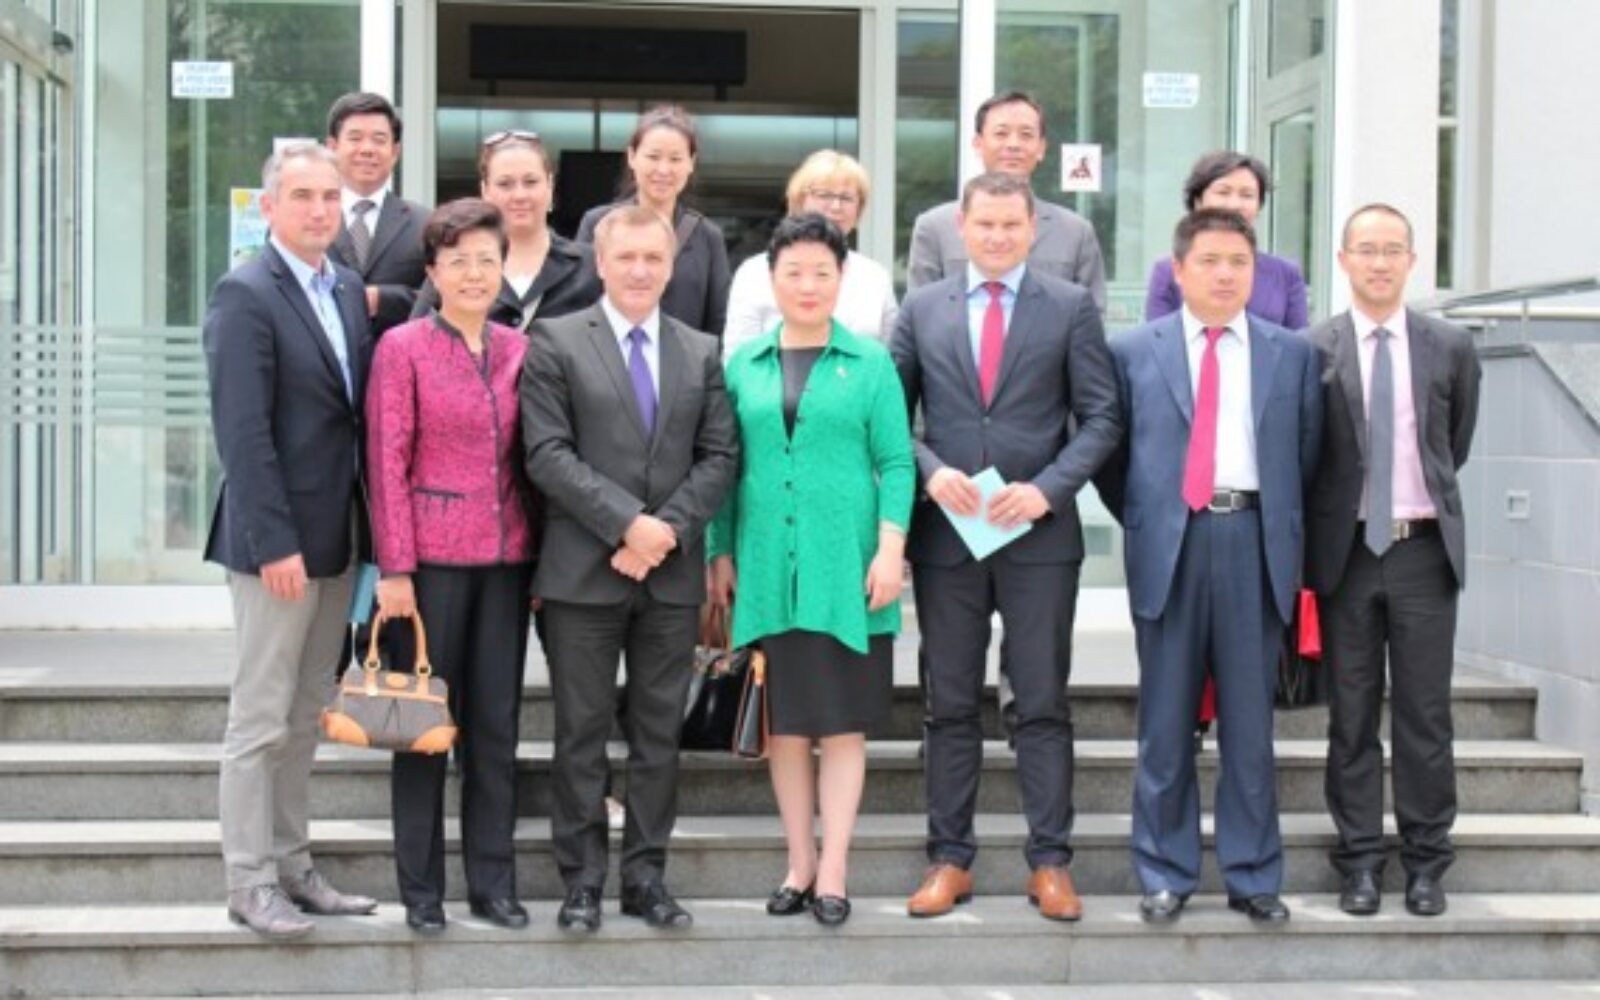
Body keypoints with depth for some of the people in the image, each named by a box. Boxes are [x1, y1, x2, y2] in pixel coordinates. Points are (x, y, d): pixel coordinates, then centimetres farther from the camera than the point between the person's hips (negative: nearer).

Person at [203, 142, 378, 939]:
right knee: (261, 719, 0)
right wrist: (275, 542, -20)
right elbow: (243, 431, -16)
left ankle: (292, 868, 22)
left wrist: (365, 530, 7)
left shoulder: (350, 291, 12)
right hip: (279, 539, -7)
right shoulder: (245, 295, -11)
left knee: (304, 718, 13)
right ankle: (250, 885, 8)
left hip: (337, 538, 7)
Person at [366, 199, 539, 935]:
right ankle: (421, 890, 12)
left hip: (507, 558, 4)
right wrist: (394, 568, -11)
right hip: (433, 556, -4)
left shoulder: (519, 350, 9)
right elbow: (387, 464, -6)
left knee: (496, 722, 7)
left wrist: (539, 557, 7)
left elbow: (531, 459, 12)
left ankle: (492, 883, 16)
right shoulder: (402, 348, -3)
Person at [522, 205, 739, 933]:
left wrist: (668, 528, -9)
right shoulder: (554, 343, 1)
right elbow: (548, 454, -8)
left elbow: (720, 456, 6)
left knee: (660, 731, 7)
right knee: (581, 731, 3)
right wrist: (628, 523, -15)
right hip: (583, 571, -3)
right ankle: (582, 880, 12)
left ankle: (646, 875, 16)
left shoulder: (702, 353, 12)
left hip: (673, 573, 3)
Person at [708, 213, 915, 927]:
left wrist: (891, 548, -9)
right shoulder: (744, 365, 10)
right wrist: (720, 554, 6)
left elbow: (896, 463, 1)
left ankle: (832, 872, 8)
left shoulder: (870, 364, 3)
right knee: (783, 724, 7)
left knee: (843, 724, 1)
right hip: (768, 569, 2)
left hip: (846, 570, -2)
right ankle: (799, 866, 17)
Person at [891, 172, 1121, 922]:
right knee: (950, 706, 7)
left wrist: (1047, 488, -13)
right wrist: (930, 471, -11)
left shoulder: (1071, 308, 3)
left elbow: (1100, 417, 0)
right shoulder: (921, 310, 8)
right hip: (945, 531, 2)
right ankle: (949, 859, 14)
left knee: (1043, 704, 2)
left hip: (1039, 532, -1)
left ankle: (1050, 862, 9)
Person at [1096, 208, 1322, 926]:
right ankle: (1165, 874, 14)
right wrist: (1141, 523, 7)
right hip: (1169, 544, -1)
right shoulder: (1133, 352, 6)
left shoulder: (1292, 354, 9)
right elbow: (1110, 452, 10)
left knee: (1250, 721, 6)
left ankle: (1253, 875, 15)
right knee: (1166, 724, 5)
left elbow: (1306, 453, 13)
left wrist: (1282, 530, 10)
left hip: (1255, 543, 1)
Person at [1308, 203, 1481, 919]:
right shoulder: (1311, 351, -2)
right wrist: (1322, 524, 6)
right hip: (1345, 552, -1)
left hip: (1425, 550, 1)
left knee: (1426, 714, 4)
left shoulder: (1451, 348, 3)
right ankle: (1359, 860, 14)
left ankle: (1426, 861, 15)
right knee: (1352, 716, 5)